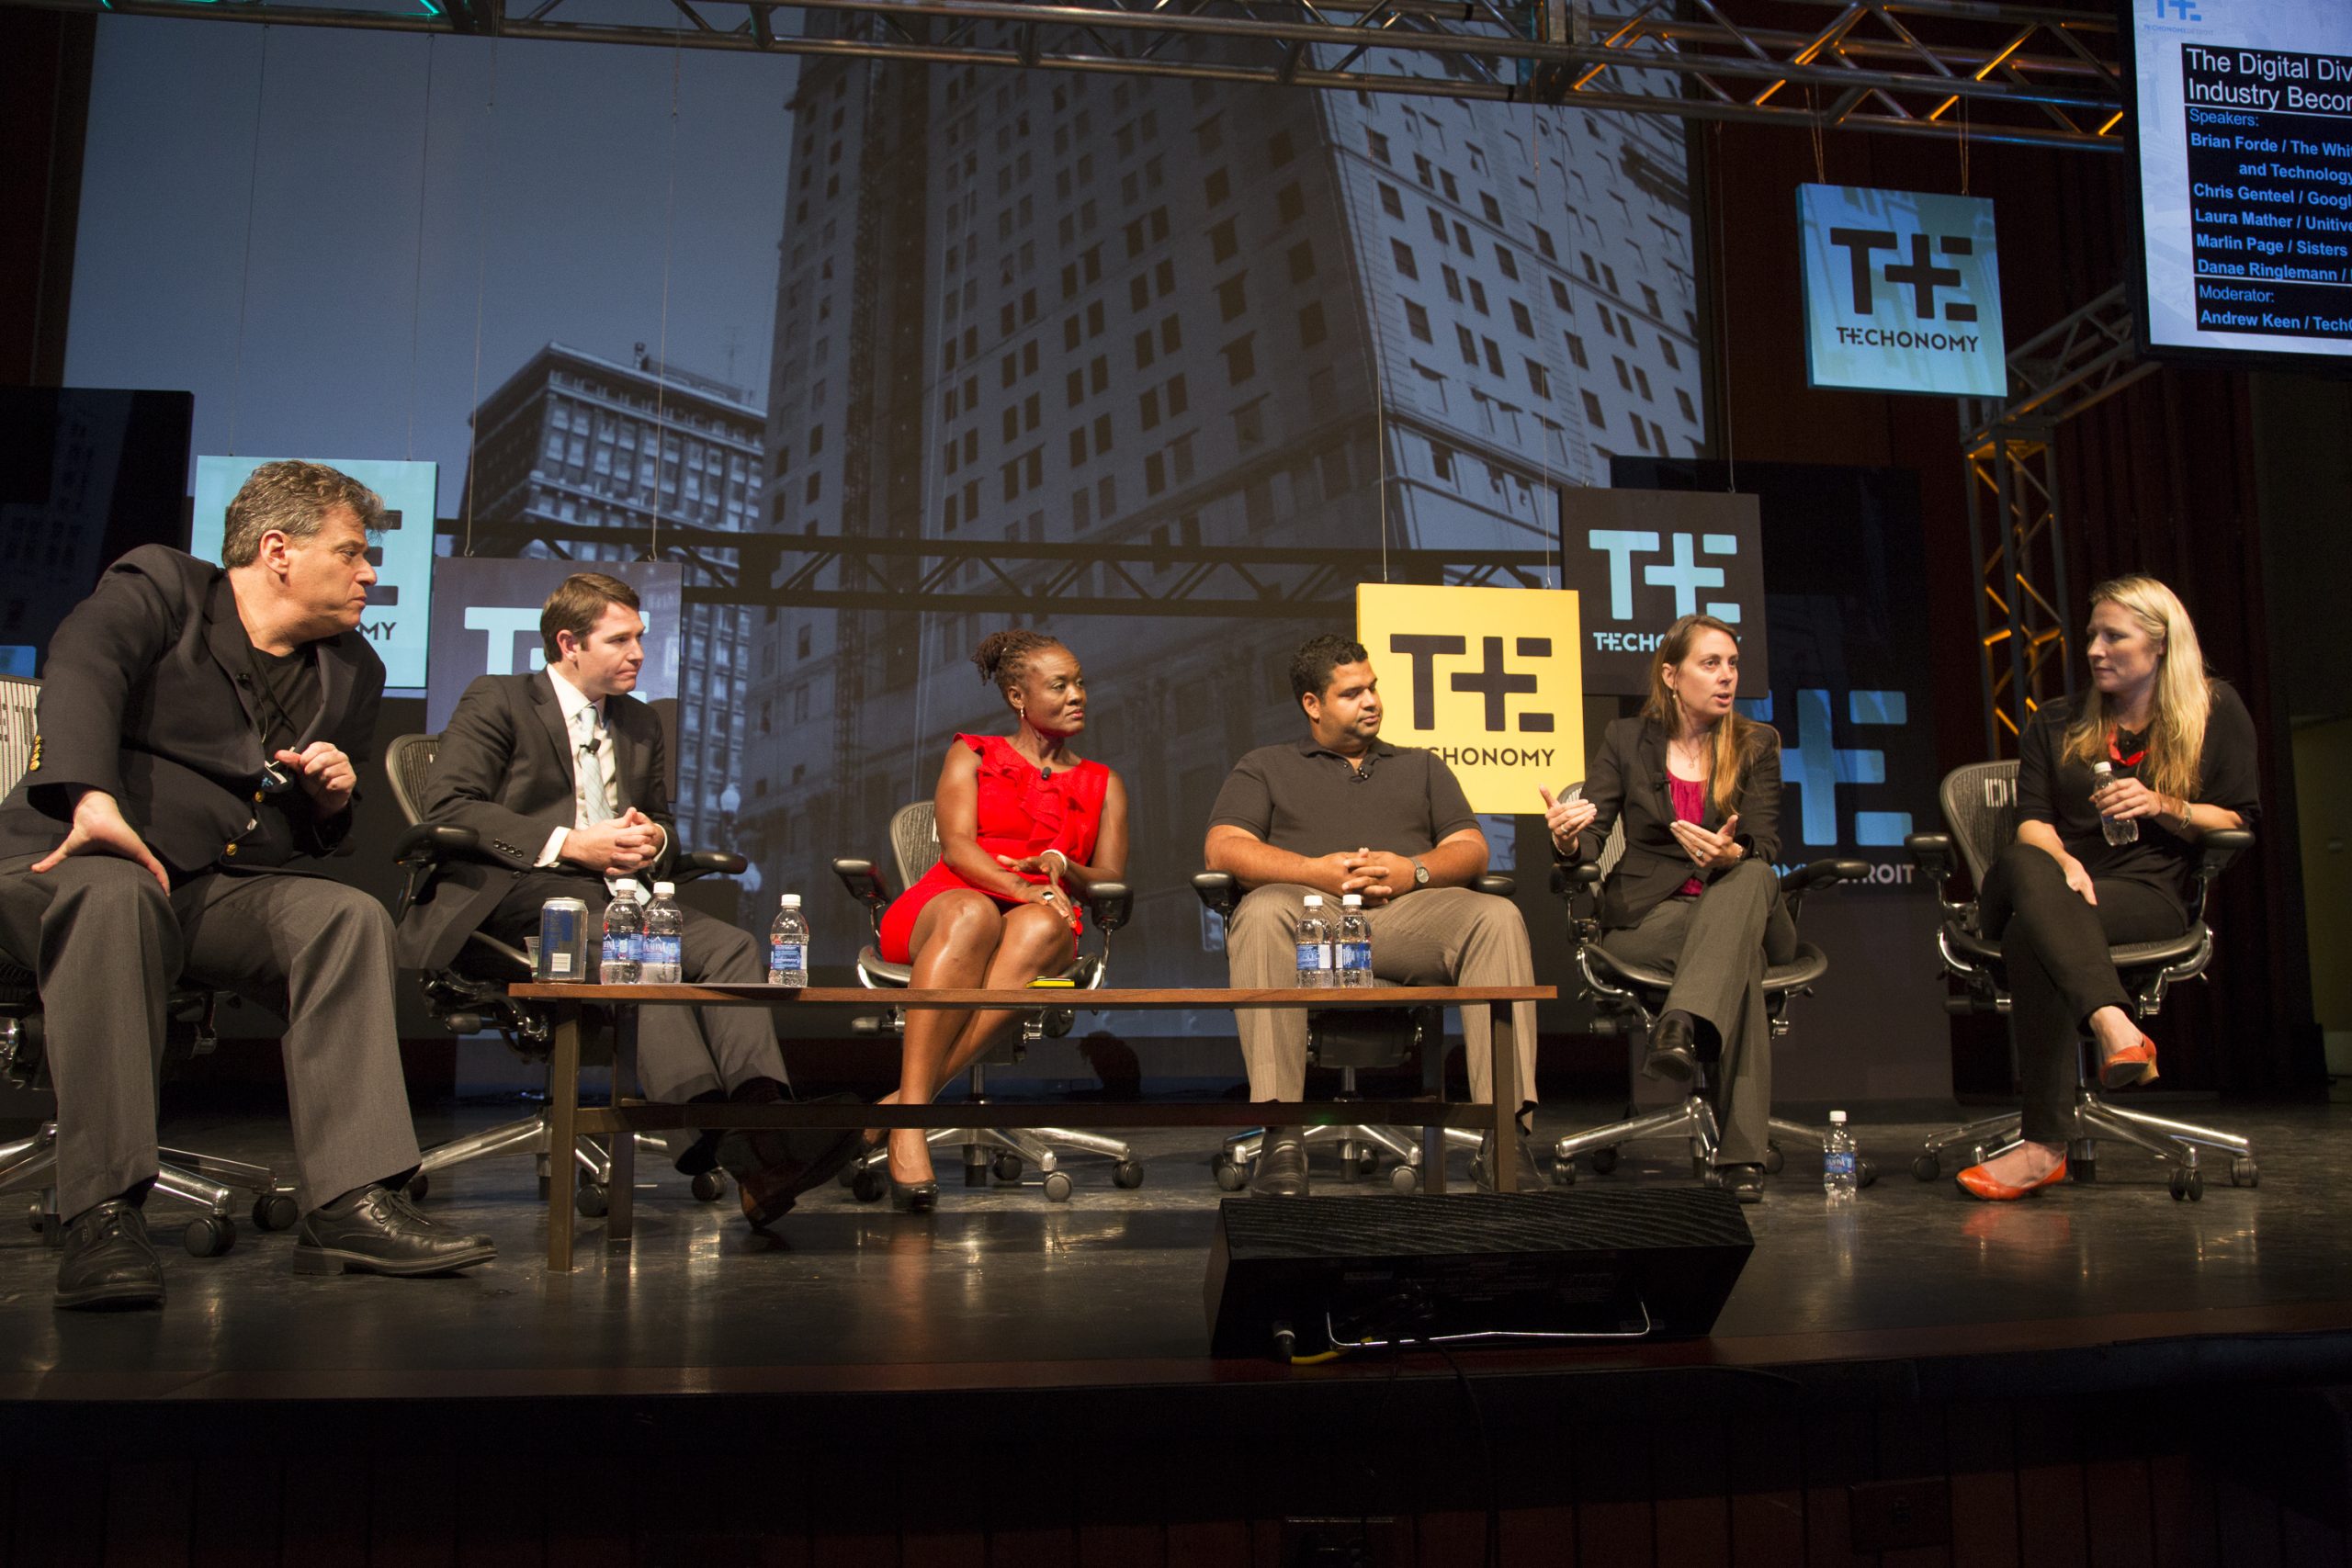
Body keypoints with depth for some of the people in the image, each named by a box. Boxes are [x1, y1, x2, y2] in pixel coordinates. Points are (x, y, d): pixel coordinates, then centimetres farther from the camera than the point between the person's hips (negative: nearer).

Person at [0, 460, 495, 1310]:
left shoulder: (353, 669, 19)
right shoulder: (155, 586, 5)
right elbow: (84, 668, -19)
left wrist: (334, 797, 0)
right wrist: (93, 797, -39)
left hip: (229, 889, 4)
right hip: (77, 858, -4)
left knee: (352, 915, -25)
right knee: (115, 898, -39)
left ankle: (350, 1202, -34)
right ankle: (102, 1218, -38)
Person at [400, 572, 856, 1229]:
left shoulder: (641, 723, 29)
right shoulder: (496, 700, 9)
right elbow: (448, 806, -4)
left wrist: (653, 840, 4)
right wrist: (569, 845, -14)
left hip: (623, 892, 6)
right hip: (524, 892, -5)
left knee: (730, 945, -27)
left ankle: (761, 1123, -51)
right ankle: (720, 1140, -54)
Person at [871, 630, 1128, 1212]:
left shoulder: (1104, 783, 25)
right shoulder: (971, 756, 19)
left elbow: (1111, 880, 14)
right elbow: (956, 845, 1)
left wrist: (1062, 868, -9)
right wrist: (1020, 885, -18)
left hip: (1041, 913, 1)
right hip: (947, 903, -1)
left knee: (1043, 928, -39)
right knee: (973, 914, -41)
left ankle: (900, 1102, -48)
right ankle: (910, 1124, -50)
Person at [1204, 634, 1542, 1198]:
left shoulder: (1421, 766, 31)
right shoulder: (1265, 767, 24)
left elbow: (1471, 850, 18)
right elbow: (1223, 849, 7)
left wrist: (1414, 871, -5)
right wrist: (1313, 870, -9)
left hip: (1410, 911, 2)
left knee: (1498, 918, -29)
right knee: (1262, 914, -38)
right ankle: (1281, 1137, -40)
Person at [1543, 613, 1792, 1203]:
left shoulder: (1757, 744, 10)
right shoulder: (1626, 739, 8)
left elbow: (1766, 848, -3)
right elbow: (1591, 841, 0)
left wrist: (1731, 853, -30)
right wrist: (1566, 838, -28)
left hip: (1740, 904, 1)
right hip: (1647, 916, -1)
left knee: (1752, 879, -38)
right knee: (1740, 959, -36)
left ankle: (1681, 1028, -55)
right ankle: (1741, 1154, -42)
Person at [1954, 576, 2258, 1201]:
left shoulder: (2217, 711, 16)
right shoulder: (2056, 723, 22)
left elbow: (2239, 819, 11)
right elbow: (2032, 820, 9)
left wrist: (2162, 806, -8)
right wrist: (2059, 859, -15)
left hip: (2149, 896, -3)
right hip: (2058, 882, 3)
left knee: (2032, 932, -39)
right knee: (2022, 865, -39)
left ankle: (2045, 1144, -44)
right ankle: (2115, 1026, -58)